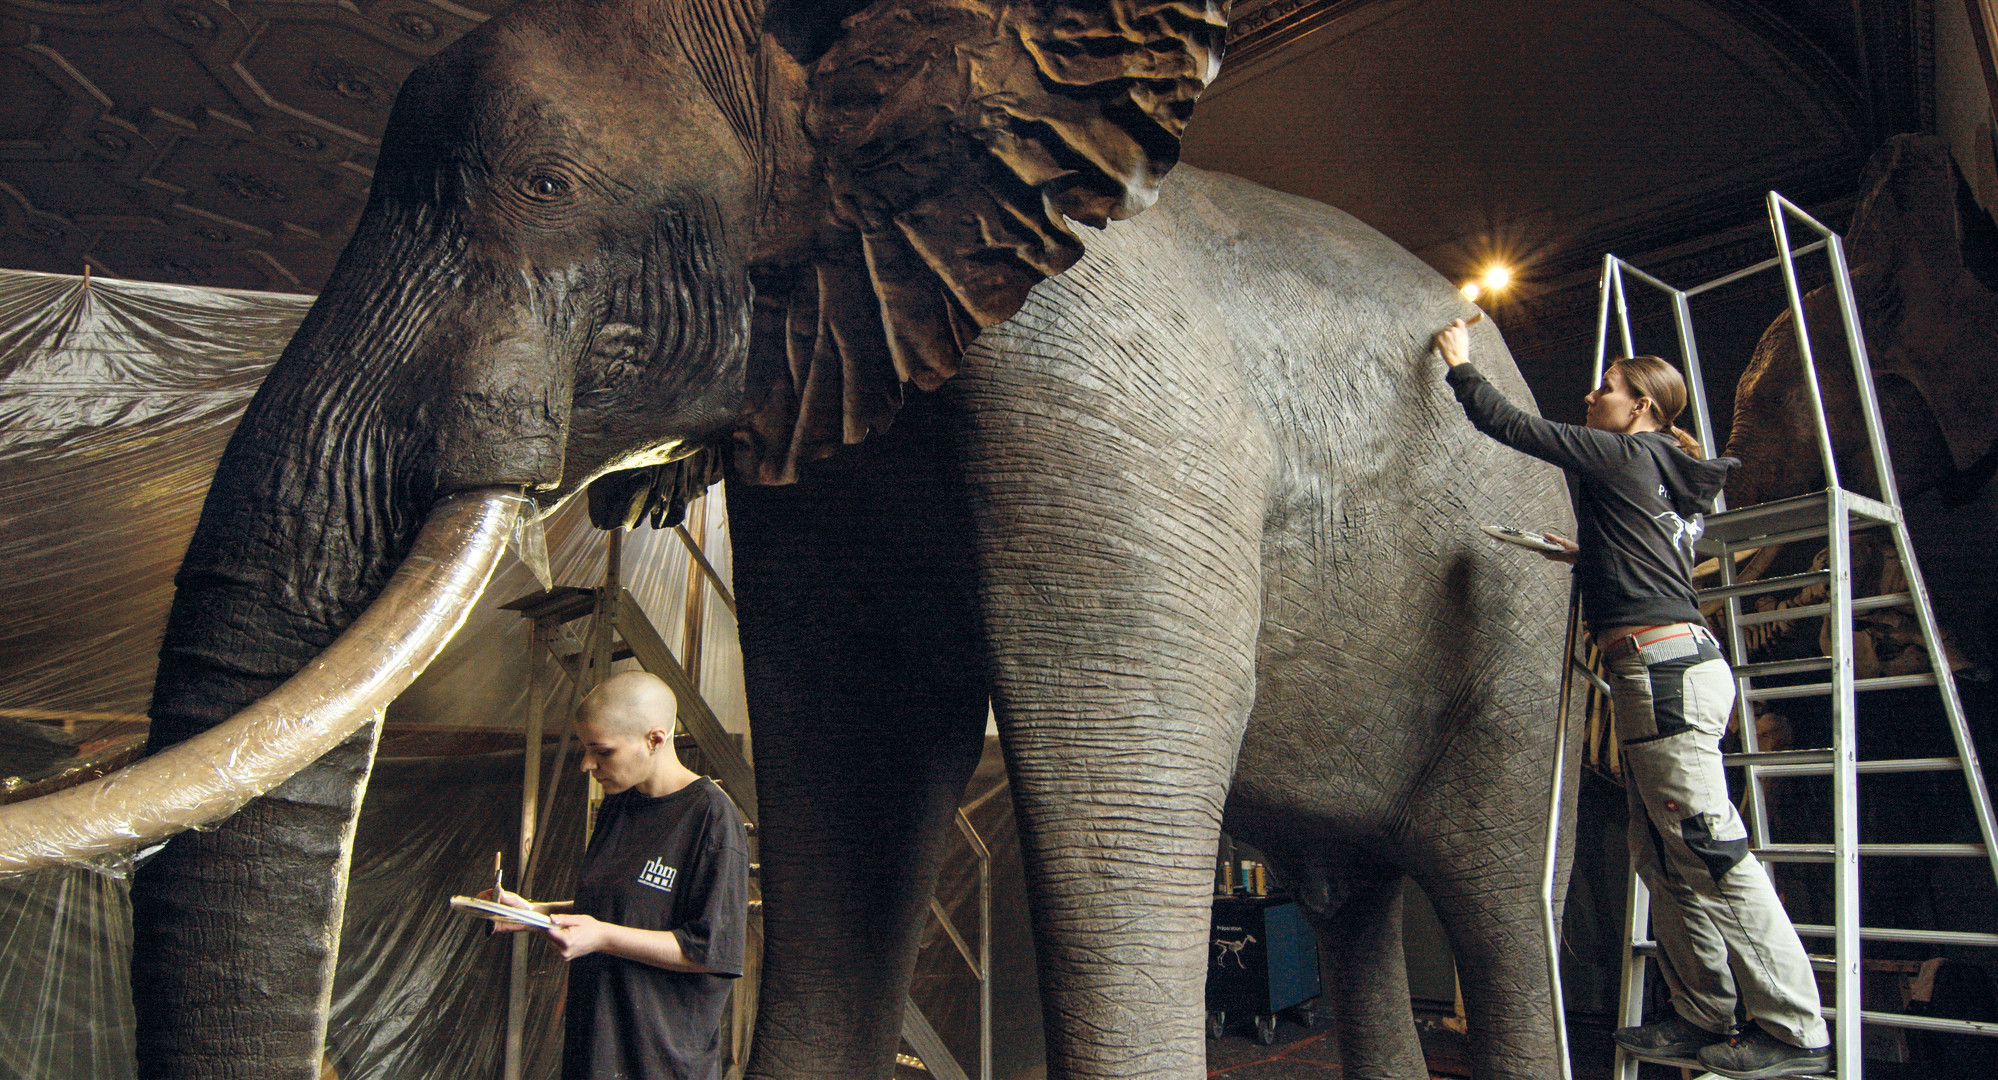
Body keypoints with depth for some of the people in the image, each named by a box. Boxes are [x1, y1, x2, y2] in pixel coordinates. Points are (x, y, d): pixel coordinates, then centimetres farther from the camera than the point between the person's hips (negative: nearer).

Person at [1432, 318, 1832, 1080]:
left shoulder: (1622, 458, -4)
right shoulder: (1664, 480, 21)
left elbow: (1510, 426, -4)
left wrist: (1459, 365, 8)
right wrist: (1588, 558, 32)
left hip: (1663, 668, -10)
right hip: (1665, 669, 10)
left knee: (1709, 853, -8)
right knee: (1663, 857, 11)